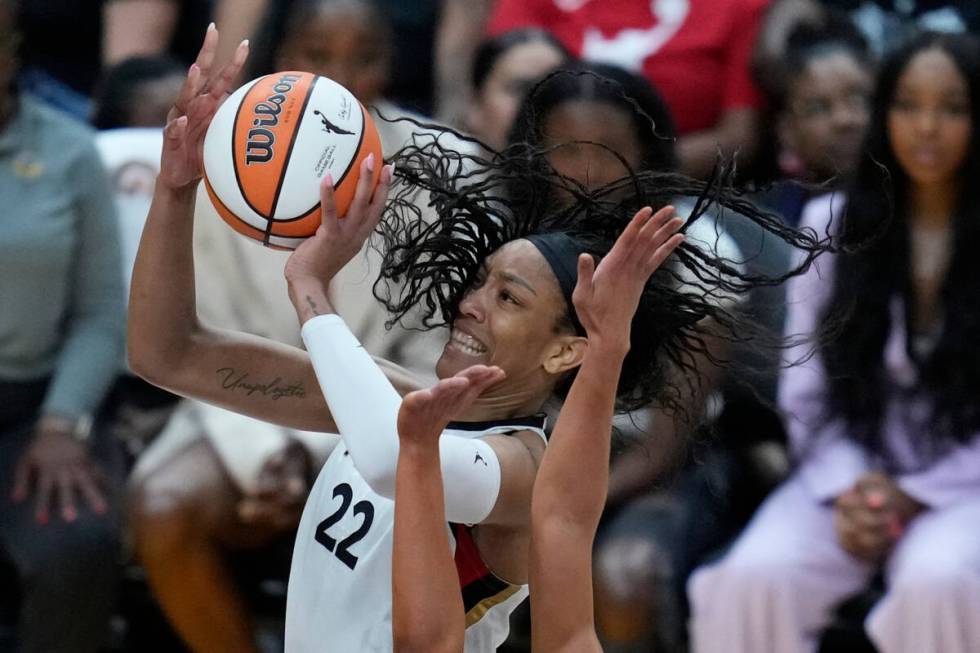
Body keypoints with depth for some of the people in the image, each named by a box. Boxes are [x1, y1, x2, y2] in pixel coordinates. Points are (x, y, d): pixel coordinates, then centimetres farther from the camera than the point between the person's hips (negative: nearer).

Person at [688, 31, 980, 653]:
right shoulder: (833, 226, 7)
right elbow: (806, 390, 8)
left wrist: (916, 496, -10)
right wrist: (848, 487, -9)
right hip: (853, 477, 2)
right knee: (752, 579, -29)